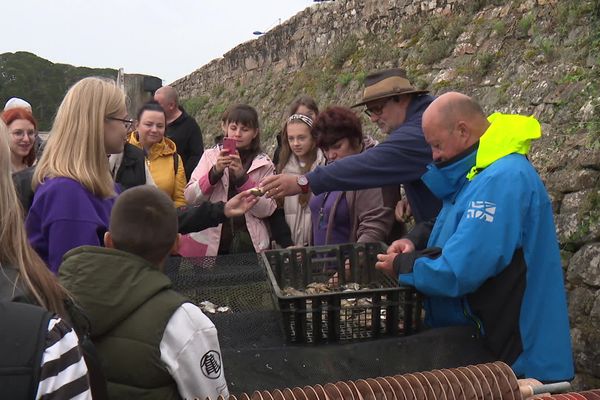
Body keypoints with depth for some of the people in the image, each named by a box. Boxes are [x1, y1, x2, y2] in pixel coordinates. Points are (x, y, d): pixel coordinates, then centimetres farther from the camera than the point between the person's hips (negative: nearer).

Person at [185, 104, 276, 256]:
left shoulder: (264, 164, 5)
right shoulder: (210, 156, 7)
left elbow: (267, 210, -5)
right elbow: (190, 198, -1)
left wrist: (242, 178, -14)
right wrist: (215, 172, -14)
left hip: (249, 243, 0)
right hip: (209, 242, 0)